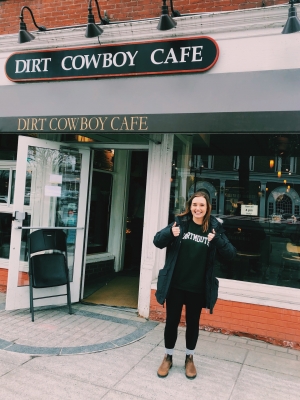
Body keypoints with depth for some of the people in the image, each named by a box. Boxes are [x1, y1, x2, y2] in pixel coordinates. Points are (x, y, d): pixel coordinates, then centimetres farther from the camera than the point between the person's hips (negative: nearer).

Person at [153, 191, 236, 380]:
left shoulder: (214, 228, -6)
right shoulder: (180, 222, -6)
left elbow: (231, 254, -8)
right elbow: (158, 241, -5)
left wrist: (217, 241, -26)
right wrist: (170, 233, -26)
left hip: (198, 288, 0)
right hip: (175, 284, 0)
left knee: (193, 322, 17)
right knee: (172, 321, 12)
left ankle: (190, 358, 38)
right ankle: (168, 357, 33)